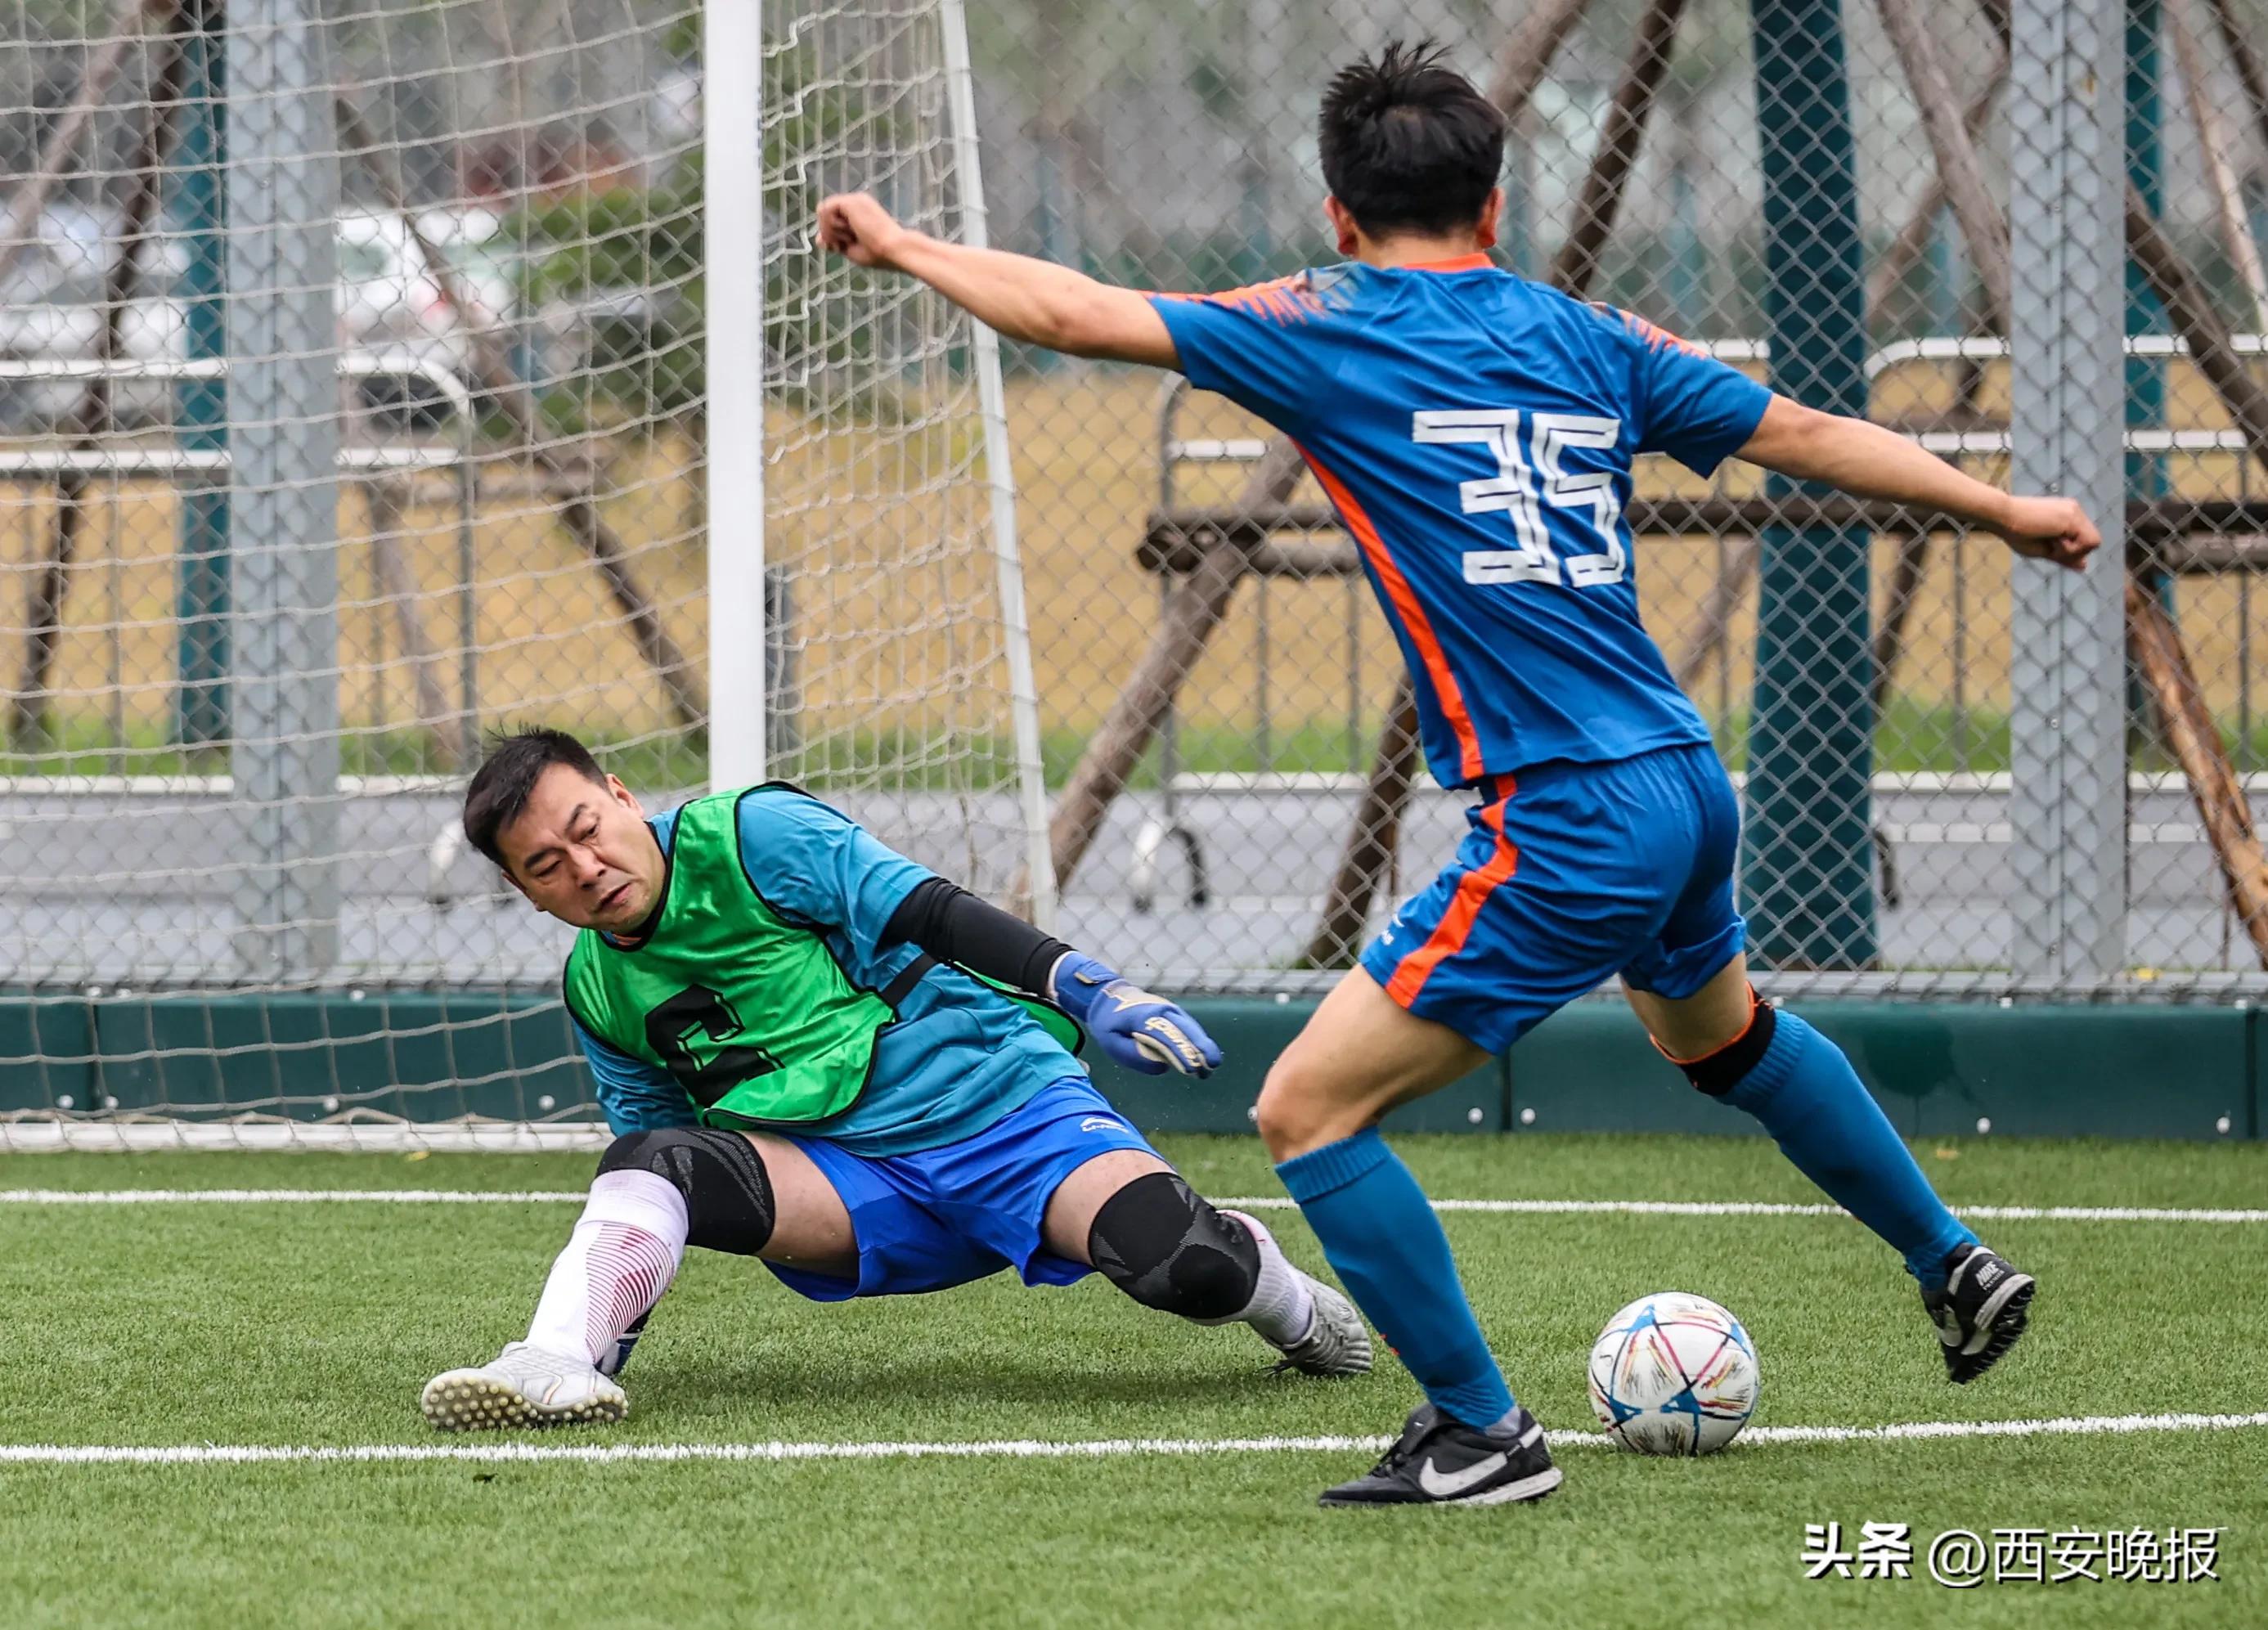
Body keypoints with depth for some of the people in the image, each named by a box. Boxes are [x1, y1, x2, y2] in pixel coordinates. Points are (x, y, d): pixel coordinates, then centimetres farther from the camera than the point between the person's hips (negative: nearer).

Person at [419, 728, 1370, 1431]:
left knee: (1184, 1268, -29)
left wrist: (1090, 991, -24)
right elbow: (650, 1173, 21)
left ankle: (1281, 1298, 6)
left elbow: (930, 914, -12)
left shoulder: (751, 837, -7)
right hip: (852, 1194, 4)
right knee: (650, 1160, -23)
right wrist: (613, 1330, 12)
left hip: (1003, 1113, -4)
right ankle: (559, 1363, -39)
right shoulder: (597, 994, 11)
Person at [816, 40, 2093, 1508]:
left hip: (1566, 827, -7)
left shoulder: (1335, 333, -4)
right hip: (1689, 781, 7)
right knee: (1723, 1033, 36)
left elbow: (1071, 313, -3)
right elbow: (1809, 434, 17)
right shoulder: (1589, 339, 11)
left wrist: (900, 245, 13)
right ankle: (1957, 1269, 47)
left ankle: (1484, 1432, 0)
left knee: (1309, 1108, -1)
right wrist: (2004, 510, 30)